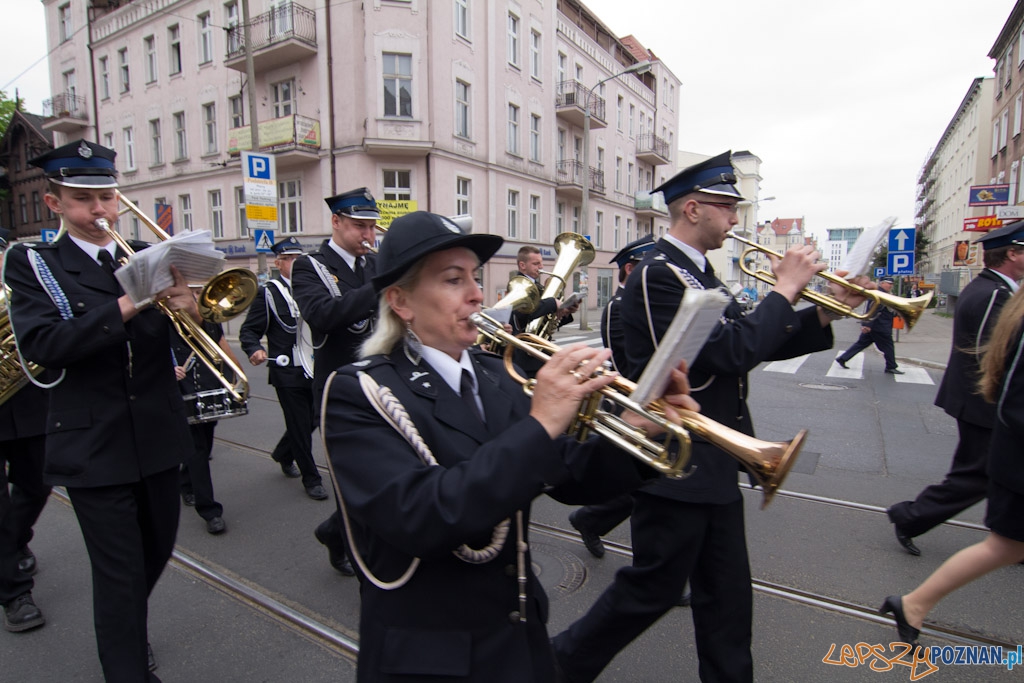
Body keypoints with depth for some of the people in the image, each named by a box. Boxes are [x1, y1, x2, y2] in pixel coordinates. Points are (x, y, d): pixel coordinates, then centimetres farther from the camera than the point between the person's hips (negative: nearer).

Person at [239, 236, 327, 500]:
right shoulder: (268, 293, -4)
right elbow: (249, 330, -6)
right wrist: (255, 350, -26)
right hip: (288, 373, -5)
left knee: (311, 420, 15)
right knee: (300, 427, 2)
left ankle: (282, 454, 43)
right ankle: (311, 479, 17)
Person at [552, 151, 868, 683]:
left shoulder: (698, 272, 12)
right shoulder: (658, 274, -19)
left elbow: (753, 344, 14)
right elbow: (733, 352, -26)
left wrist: (823, 314, 2)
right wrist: (785, 289, -14)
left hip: (712, 465, 9)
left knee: (727, 596, 19)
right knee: (652, 589, 6)